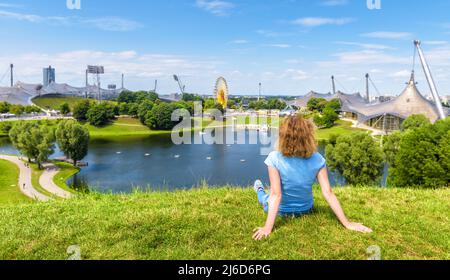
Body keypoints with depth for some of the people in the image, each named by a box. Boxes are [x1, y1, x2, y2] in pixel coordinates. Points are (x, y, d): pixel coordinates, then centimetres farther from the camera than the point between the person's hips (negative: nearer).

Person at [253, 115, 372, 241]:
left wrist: (267, 228, -31)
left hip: (281, 210, -2)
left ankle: (260, 191, 64)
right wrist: (347, 223, -18)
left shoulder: (275, 158, -31)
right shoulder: (317, 160, -22)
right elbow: (328, 193, -24)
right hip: (305, 210, 3)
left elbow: (276, 195, -32)